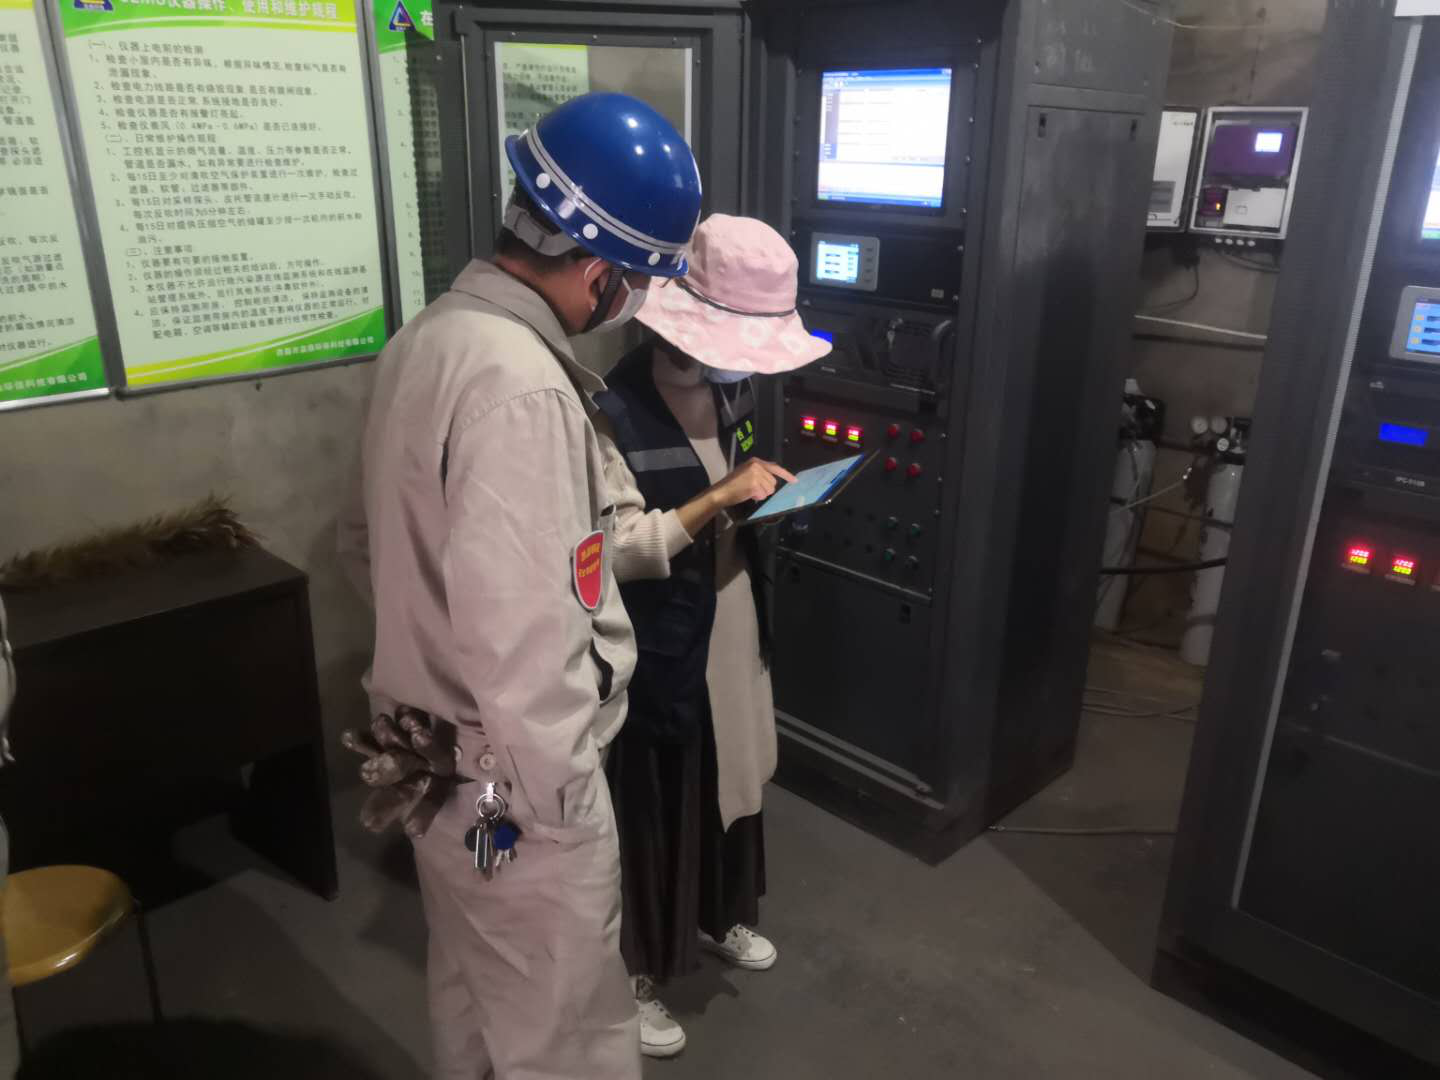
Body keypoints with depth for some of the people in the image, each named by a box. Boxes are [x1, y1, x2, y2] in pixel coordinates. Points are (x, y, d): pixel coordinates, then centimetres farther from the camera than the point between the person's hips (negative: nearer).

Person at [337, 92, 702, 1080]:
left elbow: (374, 545, 12)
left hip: (432, 758, 9)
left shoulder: (427, 339, 2)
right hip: (508, 785, -9)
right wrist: (559, 801, -18)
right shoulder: (520, 387, -29)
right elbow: (524, 644, -32)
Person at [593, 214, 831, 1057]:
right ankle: (632, 972, 32)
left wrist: (768, 490, 1)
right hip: (659, 646, -8)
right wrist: (722, 498, -32)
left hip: (733, 621, 8)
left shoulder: (733, 387, 1)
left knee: (733, 776, 24)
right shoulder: (612, 411, -24)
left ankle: (720, 916, 50)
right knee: (654, 802, 8)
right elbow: (621, 549, -27)